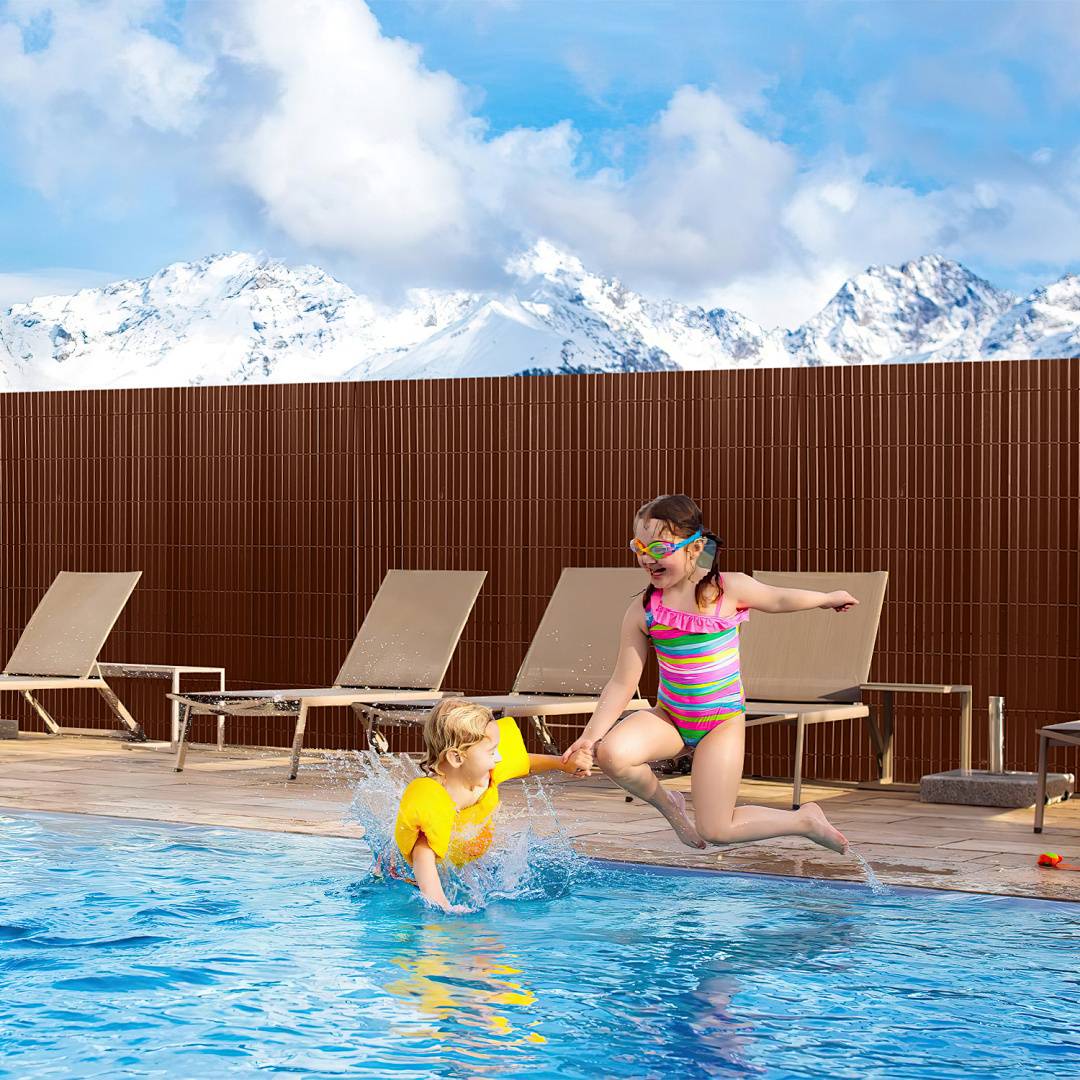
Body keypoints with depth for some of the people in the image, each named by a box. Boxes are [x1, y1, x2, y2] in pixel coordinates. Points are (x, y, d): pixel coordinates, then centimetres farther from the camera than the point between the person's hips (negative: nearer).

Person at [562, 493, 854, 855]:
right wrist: (590, 735, -16)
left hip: (722, 720, -2)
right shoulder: (642, 611, -9)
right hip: (668, 717, 2)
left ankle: (806, 819, 19)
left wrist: (828, 598, 24)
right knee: (611, 753, -28)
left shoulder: (730, 589, -12)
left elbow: (780, 599, 9)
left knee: (714, 831, -8)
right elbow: (622, 683, -7)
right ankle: (668, 805, 5)